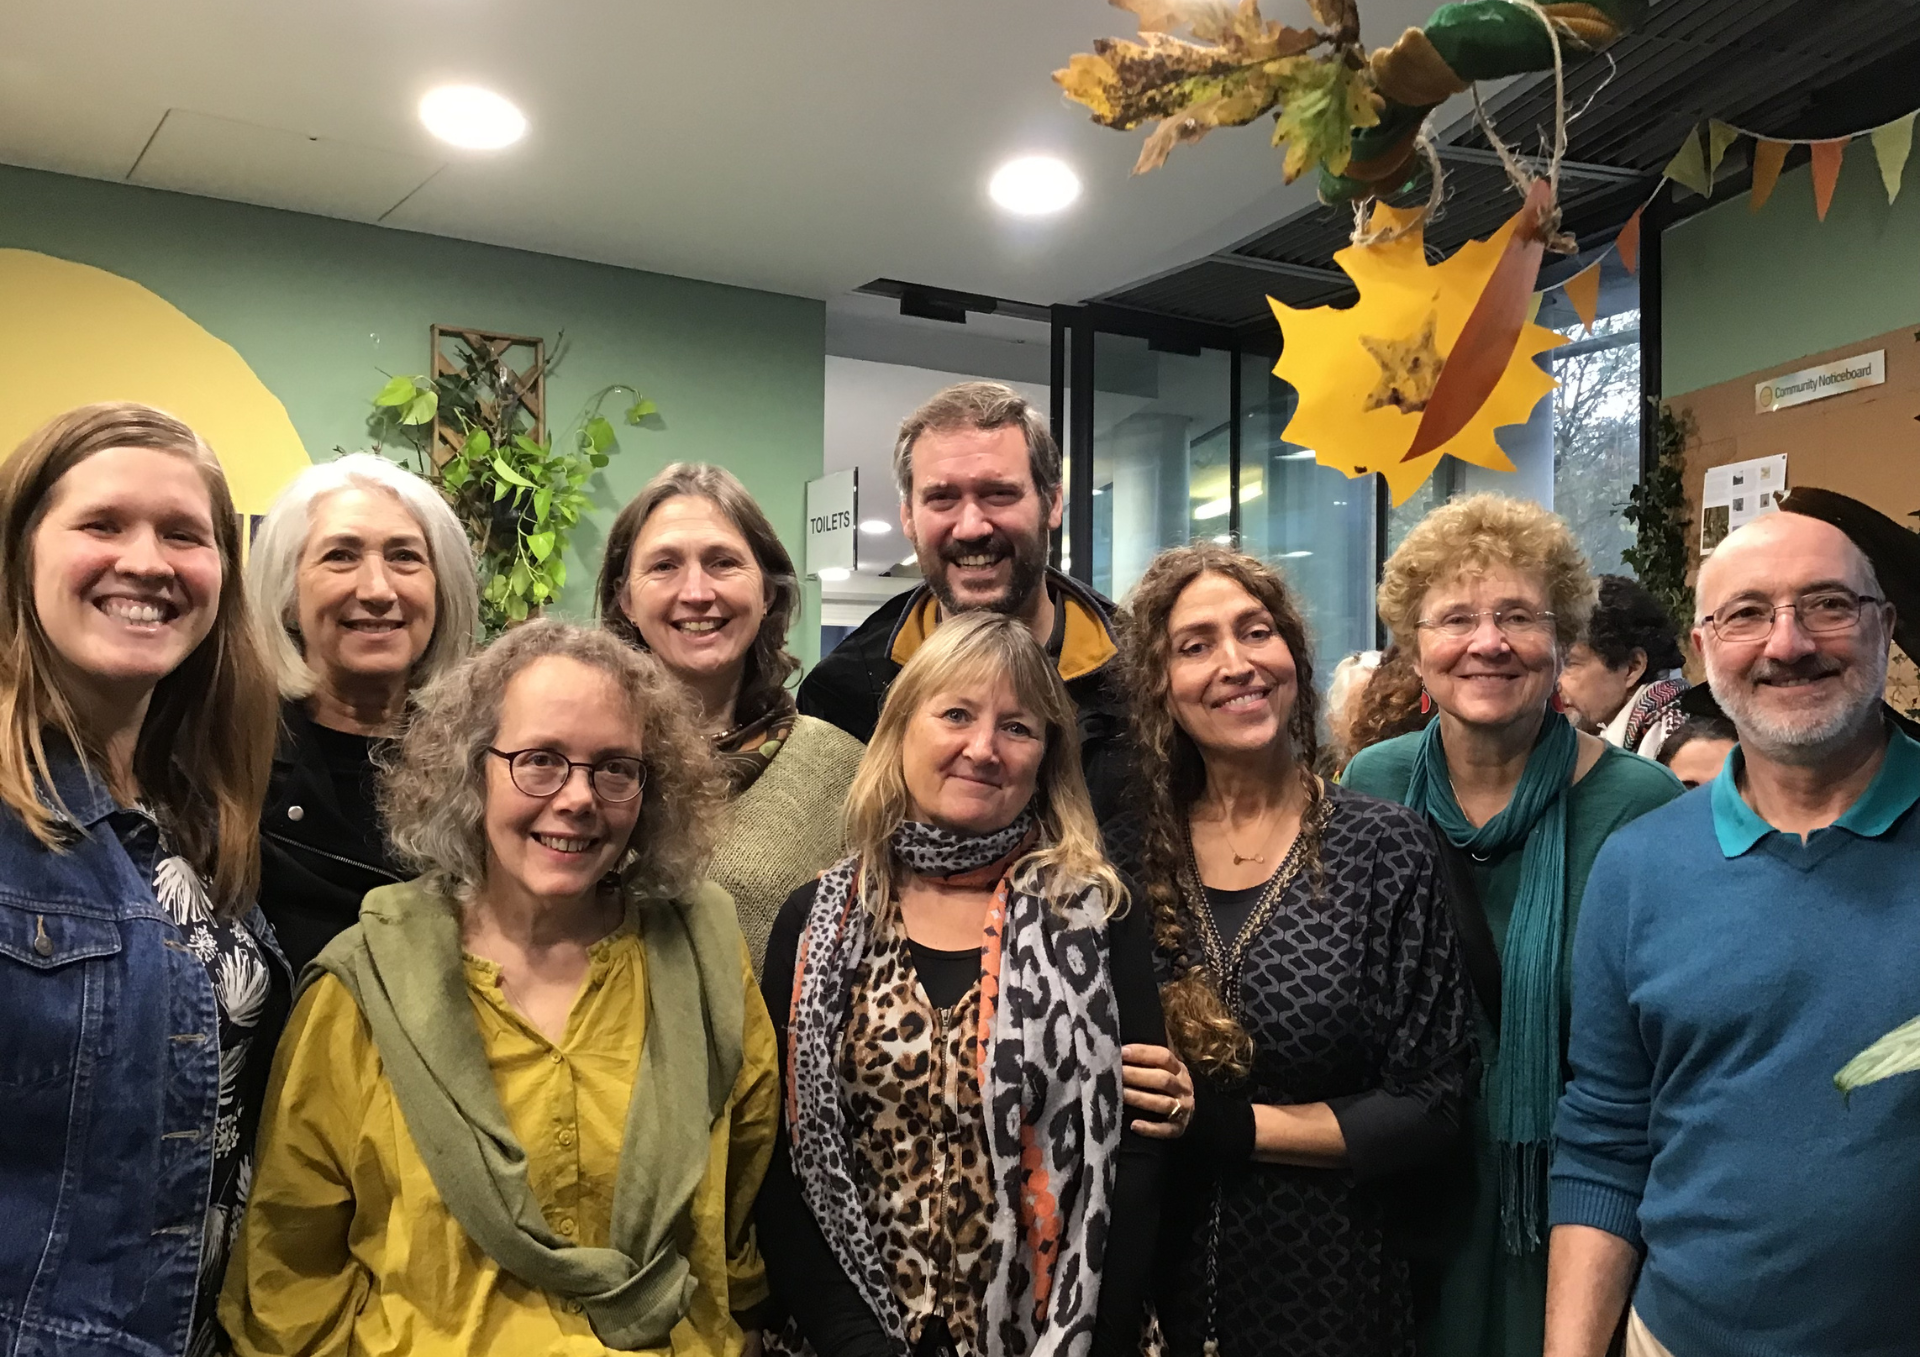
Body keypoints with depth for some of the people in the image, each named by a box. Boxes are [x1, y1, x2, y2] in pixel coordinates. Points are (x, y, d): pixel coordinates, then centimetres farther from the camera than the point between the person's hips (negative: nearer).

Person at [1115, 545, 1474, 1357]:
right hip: (1155, 1277, 2)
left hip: (1328, 1287, -2)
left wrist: (1228, 1125, -16)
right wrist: (1133, 1105, -13)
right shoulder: (1128, 854, -3)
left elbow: (1431, 1108, -10)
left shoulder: (1387, 849, -9)